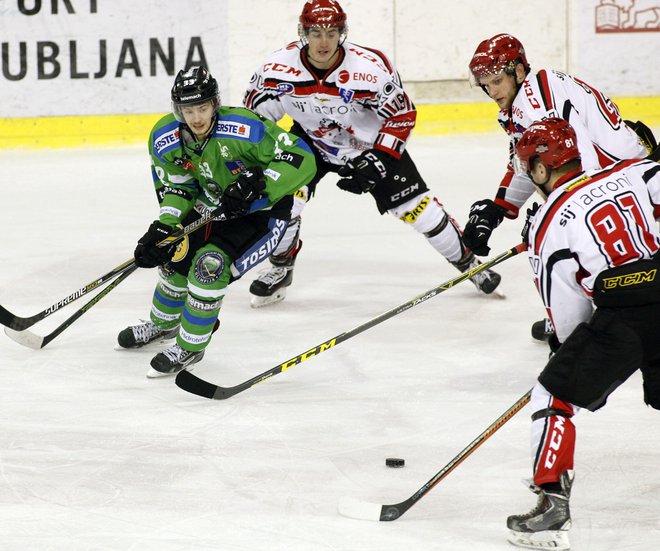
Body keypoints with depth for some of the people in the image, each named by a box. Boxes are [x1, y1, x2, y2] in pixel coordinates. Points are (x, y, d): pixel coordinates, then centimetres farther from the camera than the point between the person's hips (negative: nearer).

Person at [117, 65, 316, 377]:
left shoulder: (243, 128, -34)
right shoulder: (165, 139, -15)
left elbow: (300, 158, -32)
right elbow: (177, 188, -3)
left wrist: (257, 184, -40)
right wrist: (164, 226, -20)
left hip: (262, 211, -7)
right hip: (214, 208, 7)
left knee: (211, 263, -22)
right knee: (177, 256, 12)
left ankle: (190, 347, -3)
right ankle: (162, 325, 44)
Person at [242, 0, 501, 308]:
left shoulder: (371, 67, -30)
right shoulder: (278, 68, -25)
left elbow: (403, 116, -18)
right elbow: (256, 113, -7)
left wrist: (378, 161, -25)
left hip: (371, 143, -2)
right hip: (310, 139, 2)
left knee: (415, 205, -3)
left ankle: (467, 261, 17)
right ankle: (280, 268, 8)